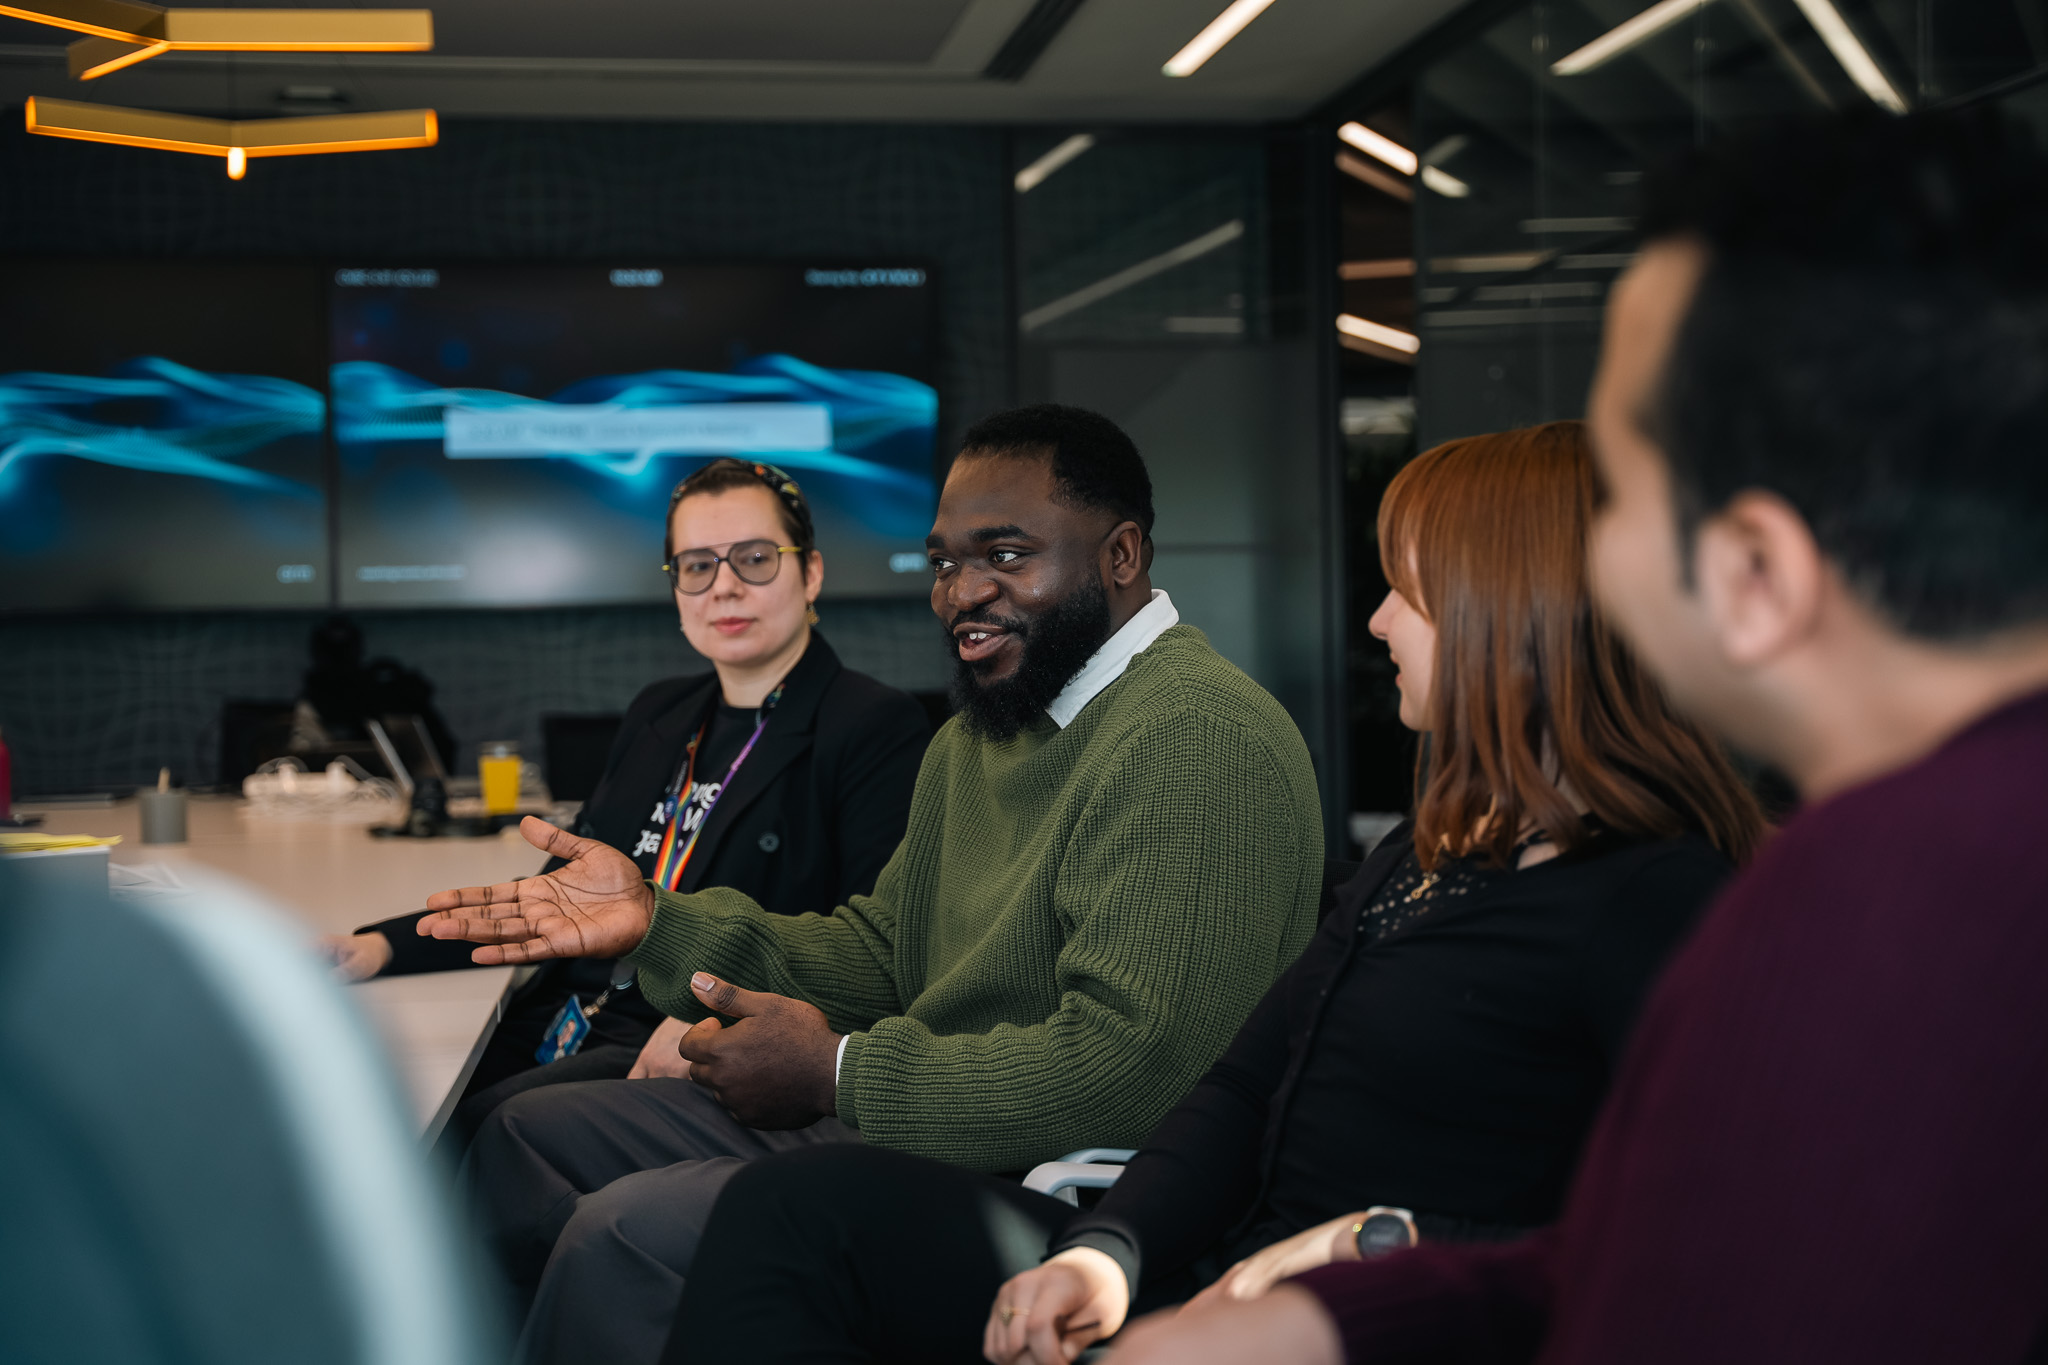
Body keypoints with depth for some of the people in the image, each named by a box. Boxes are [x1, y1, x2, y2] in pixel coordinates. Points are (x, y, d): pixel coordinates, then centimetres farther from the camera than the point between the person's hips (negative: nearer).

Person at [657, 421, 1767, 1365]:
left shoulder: (1658, 899, -12)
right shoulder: (1427, 853, 18)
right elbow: (1245, 1087, 12)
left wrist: (1386, 1241, -19)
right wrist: (1110, 1251, -4)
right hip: (1215, 1276, 9)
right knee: (799, 1207, -4)